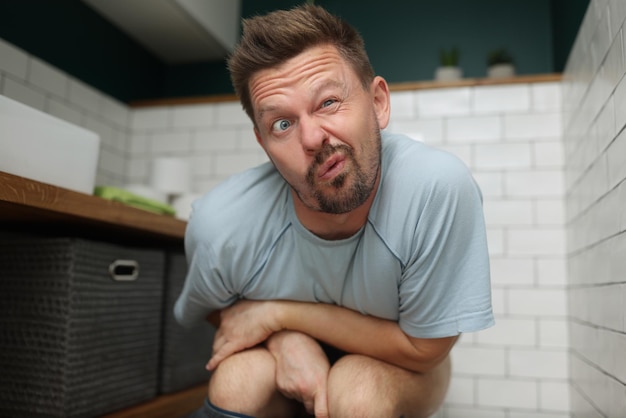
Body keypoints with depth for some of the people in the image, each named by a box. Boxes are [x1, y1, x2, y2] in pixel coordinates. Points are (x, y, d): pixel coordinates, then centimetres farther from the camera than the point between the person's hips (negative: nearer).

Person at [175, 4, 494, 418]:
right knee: (238, 377, -29)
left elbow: (423, 348, -21)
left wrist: (281, 313, -25)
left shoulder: (439, 186, -35)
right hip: (286, 362, 1)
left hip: (402, 369, 0)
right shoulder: (220, 226, -27)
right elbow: (212, 310, -3)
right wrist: (285, 338, -23)